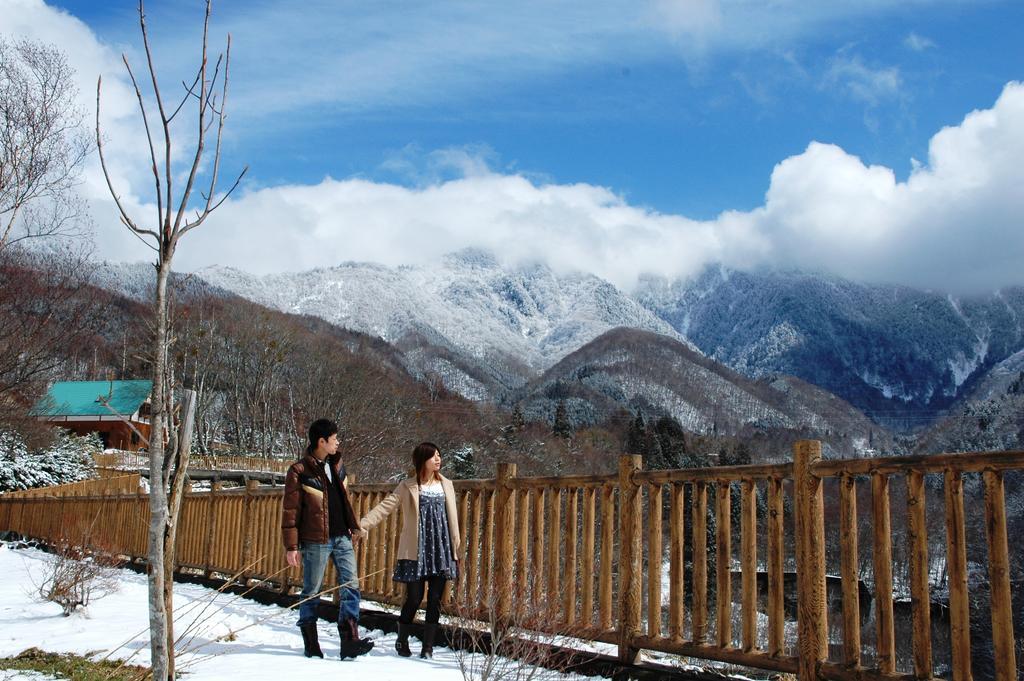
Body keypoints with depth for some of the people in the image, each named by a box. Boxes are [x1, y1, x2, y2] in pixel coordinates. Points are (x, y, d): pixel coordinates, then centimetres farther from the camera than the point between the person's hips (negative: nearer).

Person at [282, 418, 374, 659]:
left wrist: (351, 525, 17)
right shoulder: (299, 471, -8)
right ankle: (311, 645, 14)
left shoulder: (336, 464, 11)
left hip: (342, 537, 6)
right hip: (315, 540, -6)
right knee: (311, 592, 5)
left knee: (351, 587, -4)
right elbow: (290, 510, -8)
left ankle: (349, 641, -5)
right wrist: (291, 546, -11)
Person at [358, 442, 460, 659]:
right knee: (414, 598, -1)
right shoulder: (408, 487, 0)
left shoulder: (446, 485, 9)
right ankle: (402, 641, 20)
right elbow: (384, 507, -6)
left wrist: (455, 548, 10)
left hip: (441, 549, 3)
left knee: (435, 599, 1)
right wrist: (362, 524, -19)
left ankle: (428, 645, 12)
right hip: (417, 551, -3)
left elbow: (452, 518, 11)